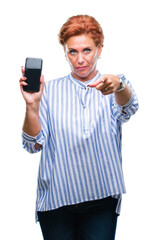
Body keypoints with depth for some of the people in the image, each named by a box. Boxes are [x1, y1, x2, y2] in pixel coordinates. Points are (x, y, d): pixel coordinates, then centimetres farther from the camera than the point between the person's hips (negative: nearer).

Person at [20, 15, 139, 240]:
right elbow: (34, 145, -3)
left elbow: (128, 108, -21)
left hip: (101, 199, 0)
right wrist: (32, 105, -20)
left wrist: (118, 85, -43)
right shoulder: (50, 90, 5)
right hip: (55, 200, 1)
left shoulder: (118, 87, 4)